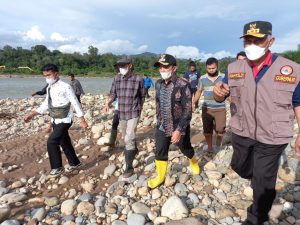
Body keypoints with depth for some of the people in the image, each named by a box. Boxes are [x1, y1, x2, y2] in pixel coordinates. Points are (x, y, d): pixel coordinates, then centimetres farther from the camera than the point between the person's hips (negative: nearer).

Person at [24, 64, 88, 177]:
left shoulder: (65, 87, -17)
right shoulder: (49, 88, 6)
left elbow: (75, 103, -17)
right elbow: (46, 104, 15)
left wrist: (82, 120, -18)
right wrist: (32, 114, 9)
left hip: (65, 120, -8)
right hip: (55, 121, 8)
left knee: (52, 142, -12)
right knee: (64, 143, 16)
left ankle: (57, 167, 6)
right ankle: (74, 163, 33)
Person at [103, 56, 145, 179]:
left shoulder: (138, 79, -8)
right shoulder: (117, 78, 1)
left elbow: (142, 96, 5)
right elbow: (113, 93, 6)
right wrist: (108, 103, -13)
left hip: (133, 114, -4)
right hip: (121, 113, 5)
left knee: (129, 139, -12)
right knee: (127, 138, 20)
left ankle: (129, 167, -2)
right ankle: (134, 150, 50)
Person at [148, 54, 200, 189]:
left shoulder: (183, 85, -20)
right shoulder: (158, 84, -1)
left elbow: (187, 111, -20)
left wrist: (179, 130, -25)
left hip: (179, 128, -4)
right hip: (162, 127, 4)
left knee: (186, 149, 19)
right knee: (160, 153, 8)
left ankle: (193, 162, 52)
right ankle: (160, 177, 29)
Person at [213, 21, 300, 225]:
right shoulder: (234, 68, -5)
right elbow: (219, 99, -2)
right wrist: (218, 91, -26)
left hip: (271, 138, -3)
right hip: (241, 133, 4)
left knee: (264, 180, 9)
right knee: (240, 166, 23)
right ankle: (261, 179, 57)